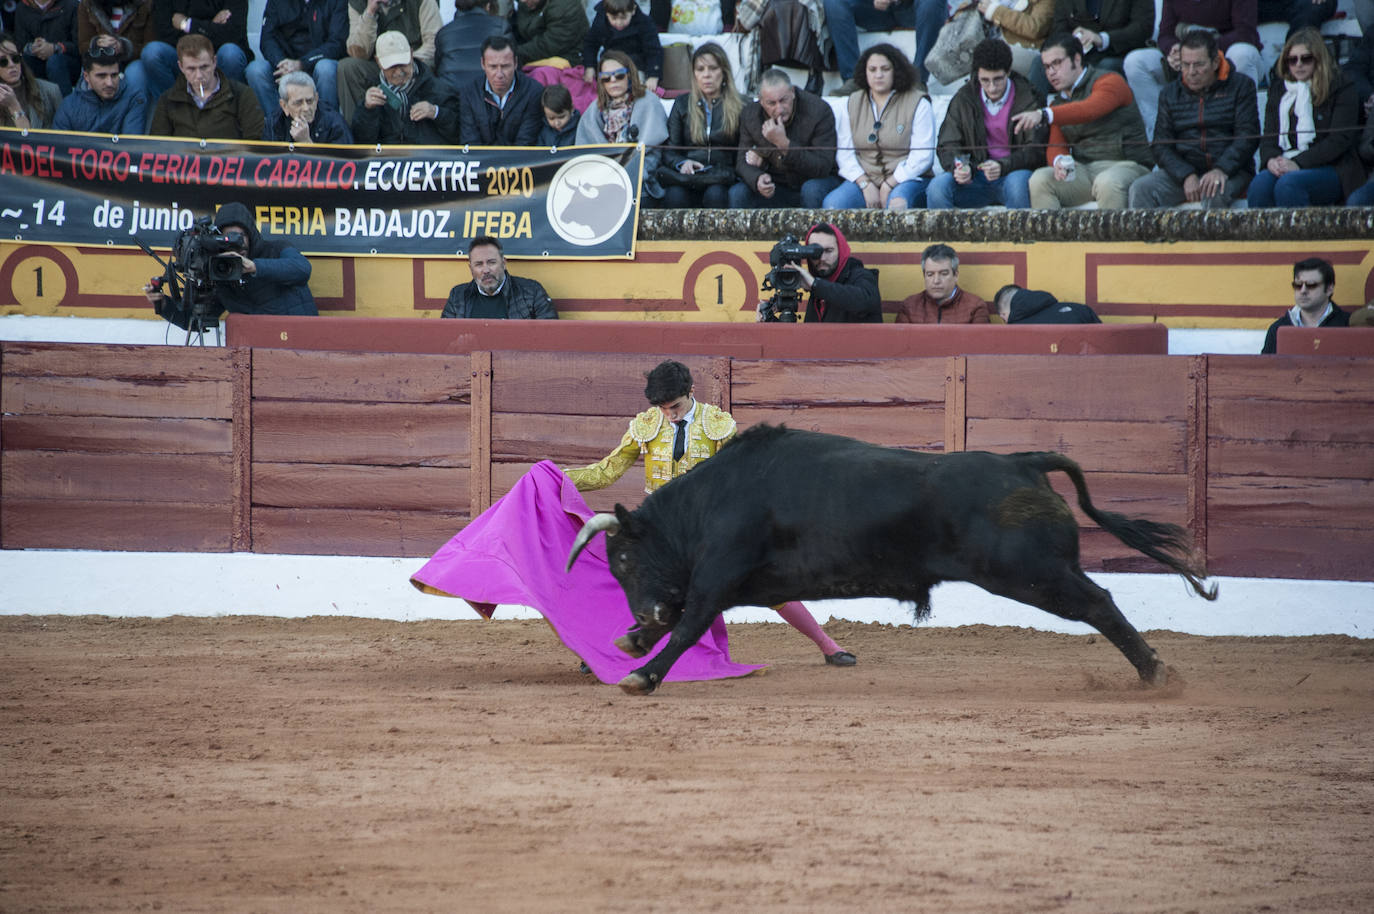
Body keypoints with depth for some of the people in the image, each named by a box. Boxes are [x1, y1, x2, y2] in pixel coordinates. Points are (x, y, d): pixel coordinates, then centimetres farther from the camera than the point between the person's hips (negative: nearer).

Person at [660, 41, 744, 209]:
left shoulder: (741, 106, 14)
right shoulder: (682, 104, 20)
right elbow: (669, 150, 14)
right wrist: (682, 163, -9)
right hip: (689, 176, 1)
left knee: (715, 194, -38)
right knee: (675, 195, -35)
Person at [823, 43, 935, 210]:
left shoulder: (918, 103, 2)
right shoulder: (853, 103, 13)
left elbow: (922, 156, -6)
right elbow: (844, 153, 7)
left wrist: (889, 186, -13)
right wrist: (865, 184, -8)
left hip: (906, 178, -3)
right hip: (863, 179, 3)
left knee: (897, 201, -39)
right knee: (832, 203, -27)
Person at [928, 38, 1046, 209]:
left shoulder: (1028, 98, -4)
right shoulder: (964, 98, 6)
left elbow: (1036, 150, -10)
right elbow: (947, 146, 5)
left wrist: (1003, 166, -28)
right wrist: (959, 168, -19)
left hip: (1013, 172, -3)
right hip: (977, 178, 3)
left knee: (1017, 182, -39)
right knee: (938, 186, -26)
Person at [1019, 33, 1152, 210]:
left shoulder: (1110, 81, -2)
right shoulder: (1058, 102, 22)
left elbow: (1090, 110, -23)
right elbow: (1055, 146, 12)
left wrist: (1043, 115, -37)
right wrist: (1059, 161, -15)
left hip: (1124, 165, -6)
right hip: (1083, 170, 6)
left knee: (1107, 183, -40)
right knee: (1040, 179, -21)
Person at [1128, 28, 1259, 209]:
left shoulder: (1241, 86, 5)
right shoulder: (1170, 94, 14)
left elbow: (1248, 137, -5)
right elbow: (1160, 146, 7)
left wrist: (1221, 170, -22)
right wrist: (1187, 176, -13)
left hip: (1231, 171, -3)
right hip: (1182, 172, 3)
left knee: (1215, 193, -38)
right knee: (1141, 189, -24)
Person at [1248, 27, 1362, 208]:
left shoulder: (1340, 86, 3)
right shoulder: (1279, 88, 20)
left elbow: (1340, 139, -7)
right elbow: (1269, 137, 15)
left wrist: (1298, 163, -17)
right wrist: (1270, 160, -10)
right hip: (1283, 166, 4)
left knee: (1288, 185, -36)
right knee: (1260, 184, -30)